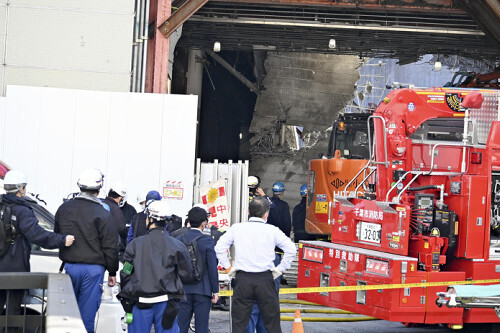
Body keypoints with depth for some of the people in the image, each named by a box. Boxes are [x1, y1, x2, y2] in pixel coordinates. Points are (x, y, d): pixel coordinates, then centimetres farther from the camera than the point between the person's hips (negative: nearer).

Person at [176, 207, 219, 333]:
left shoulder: (179, 240, 2)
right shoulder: (207, 241, -9)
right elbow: (212, 268, -10)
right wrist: (215, 291, -2)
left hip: (183, 290, 3)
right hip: (202, 291, -3)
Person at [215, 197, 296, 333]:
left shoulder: (237, 228, 4)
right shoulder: (272, 231, 1)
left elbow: (219, 247, 4)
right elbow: (291, 249, -2)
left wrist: (227, 267, 11)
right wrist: (280, 269, 6)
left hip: (242, 280, 1)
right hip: (265, 280, -1)